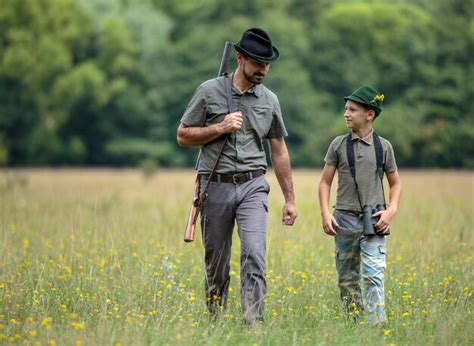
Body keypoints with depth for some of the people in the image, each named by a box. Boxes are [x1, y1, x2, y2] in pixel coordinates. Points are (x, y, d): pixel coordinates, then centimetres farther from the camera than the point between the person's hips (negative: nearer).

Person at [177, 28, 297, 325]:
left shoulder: (269, 100, 9)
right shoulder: (210, 92, -1)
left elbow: (279, 151, 15)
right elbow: (183, 137, 2)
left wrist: (290, 199, 14)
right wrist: (221, 127, -13)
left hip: (252, 186, 1)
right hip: (216, 186, -1)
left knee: (255, 253, -17)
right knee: (216, 261, 5)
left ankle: (255, 322, -21)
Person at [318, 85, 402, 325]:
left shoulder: (383, 147, 2)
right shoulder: (338, 145, 4)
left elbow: (395, 184, 11)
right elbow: (325, 182, 8)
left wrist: (391, 210, -5)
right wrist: (325, 213, -4)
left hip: (373, 222, -2)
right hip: (345, 219, 2)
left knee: (373, 274, -14)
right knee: (346, 278, 8)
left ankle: (378, 325, -19)